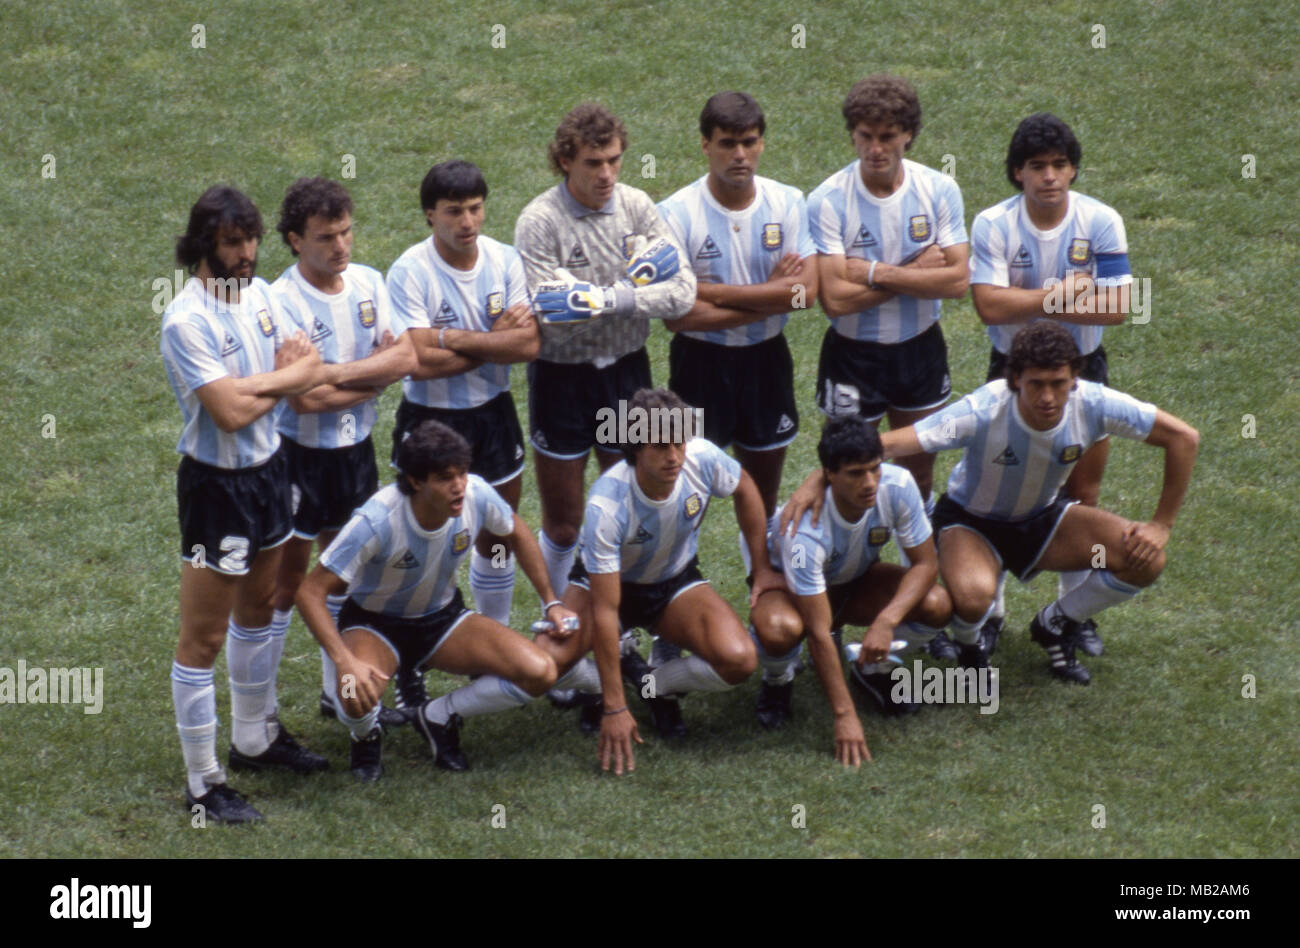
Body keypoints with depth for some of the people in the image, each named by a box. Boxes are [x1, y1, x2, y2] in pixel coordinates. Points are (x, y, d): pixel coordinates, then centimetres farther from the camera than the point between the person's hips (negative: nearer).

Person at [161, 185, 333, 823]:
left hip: (267, 469, 9)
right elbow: (231, 412, -28)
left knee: (258, 609, 23)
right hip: (217, 484, -9)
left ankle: (254, 739, 41)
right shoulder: (187, 320, -23)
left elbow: (311, 371, 0)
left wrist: (255, 384, -21)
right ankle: (203, 784, 5)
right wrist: (285, 377, -12)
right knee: (204, 638, -1)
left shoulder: (258, 294, 2)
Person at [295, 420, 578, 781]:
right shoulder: (377, 521, -33)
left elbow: (517, 533, 6)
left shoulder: (477, 495, -20)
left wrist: (551, 602, 5)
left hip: (443, 619, 4)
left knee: (540, 673, -17)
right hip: (375, 625, -4)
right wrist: (344, 660, -42)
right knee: (356, 695, -38)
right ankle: (366, 735, 2)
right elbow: (310, 592, -29)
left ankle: (439, 717, 7)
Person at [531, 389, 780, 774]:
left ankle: (656, 685, 5)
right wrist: (615, 709, -33)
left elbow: (745, 489, 1)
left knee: (738, 661, -26)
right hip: (607, 582, -3)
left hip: (676, 582, 3)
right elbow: (605, 611, -33)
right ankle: (602, 686, 5)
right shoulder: (607, 506, -36)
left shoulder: (702, 458, -27)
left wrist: (762, 569, 2)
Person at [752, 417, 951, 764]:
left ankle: (873, 669, 6)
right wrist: (844, 716, -36)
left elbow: (926, 563, -18)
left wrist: (887, 621, -36)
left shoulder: (897, 486, -28)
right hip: (793, 587, -4)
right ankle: (778, 681, -1)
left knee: (937, 605, -25)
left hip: (859, 580, 4)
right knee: (778, 630, -40)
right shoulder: (805, 529, -38)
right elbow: (819, 632, -36)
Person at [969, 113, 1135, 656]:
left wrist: (1034, 300, -23)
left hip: (1082, 367, 1)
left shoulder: (1101, 223, -13)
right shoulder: (993, 225, -16)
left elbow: (1118, 306, -21)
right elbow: (989, 305, -27)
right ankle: (988, 610, 17)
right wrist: (1064, 293, -24)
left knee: (1082, 495, 9)